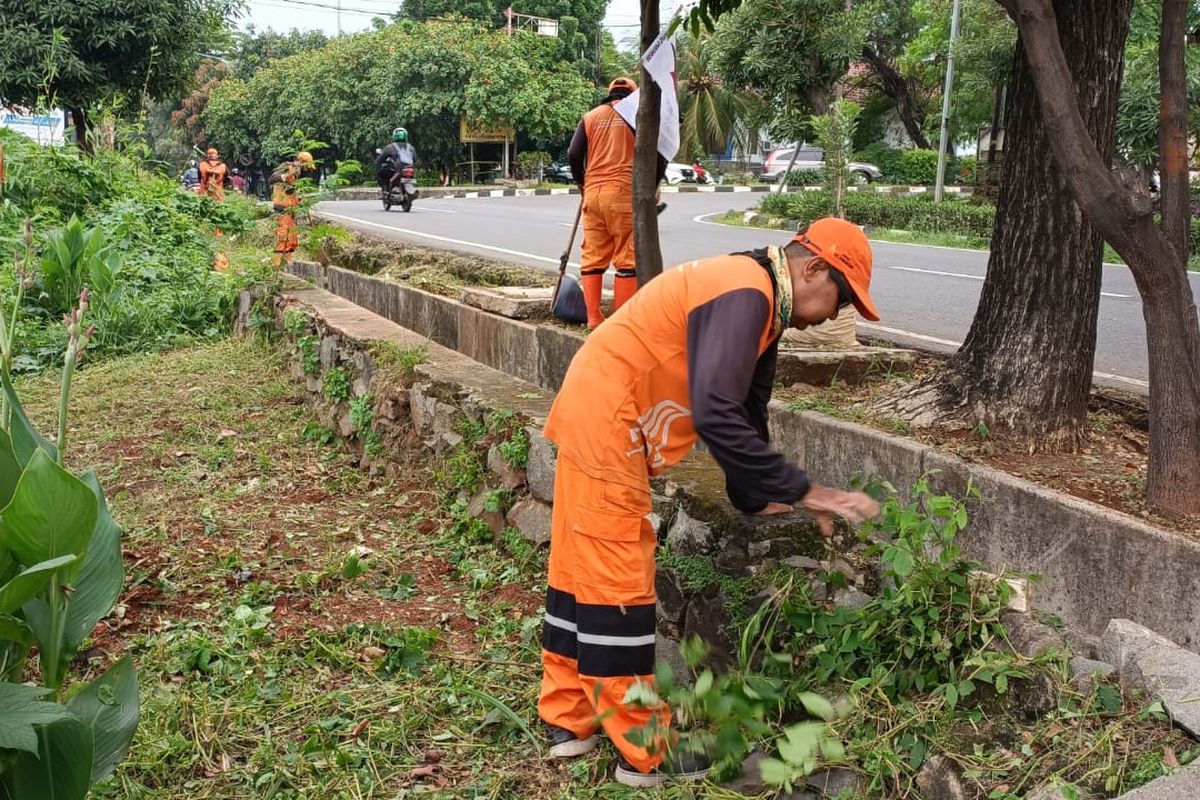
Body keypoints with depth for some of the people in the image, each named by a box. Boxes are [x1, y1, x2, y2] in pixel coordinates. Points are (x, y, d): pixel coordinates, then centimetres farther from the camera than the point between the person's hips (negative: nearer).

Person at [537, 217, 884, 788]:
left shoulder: (761, 305, 11)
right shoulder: (744, 293, -21)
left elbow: (744, 411, 17)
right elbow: (717, 415, -31)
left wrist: (759, 498, 17)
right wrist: (803, 490, -26)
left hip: (597, 418, 10)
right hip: (605, 419, -10)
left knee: (582, 570, 15)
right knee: (618, 582, -3)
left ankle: (568, 720, 28)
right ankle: (645, 754, 8)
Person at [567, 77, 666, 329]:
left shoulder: (591, 116, 13)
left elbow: (574, 154, 7)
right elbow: (659, 155, -1)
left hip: (593, 192, 4)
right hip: (625, 192, -3)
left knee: (592, 256, 9)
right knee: (627, 258, -1)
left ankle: (593, 317, 9)